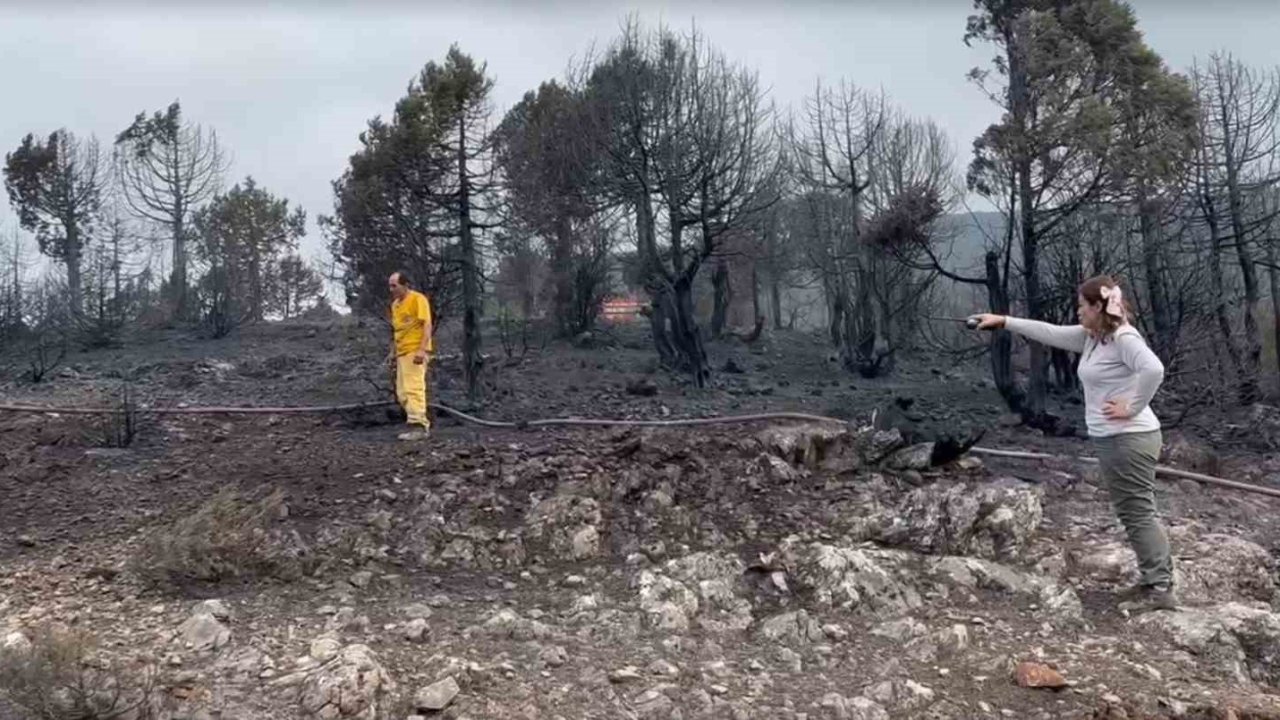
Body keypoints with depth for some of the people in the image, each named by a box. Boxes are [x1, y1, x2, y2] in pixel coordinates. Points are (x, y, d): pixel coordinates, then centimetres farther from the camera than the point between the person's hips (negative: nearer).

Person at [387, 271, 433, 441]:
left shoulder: (418, 299, -8)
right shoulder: (395, 304, 17)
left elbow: (427, 325, -15)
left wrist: (422, 349, -23)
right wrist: (392, 352, 19)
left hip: (415, 352, -9)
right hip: (402, 353, 9)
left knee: (413, 389, -13)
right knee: (402, 393, 8)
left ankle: (419, 427, -11)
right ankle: (423, 424, 14)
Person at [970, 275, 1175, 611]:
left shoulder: (1124, 338, -17)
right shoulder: (1090, 337, 11)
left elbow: (1153, 370, -32)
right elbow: (1049, 332, 17)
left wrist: (1132, 407, -23)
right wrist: (1003, 321, 16)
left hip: (1131, 439, -10)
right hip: (1111, 440, 10)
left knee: (1139, 513, -4)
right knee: (1132, 513, 15)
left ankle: (1161, 588, 4)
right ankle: (1155, 580, 23)